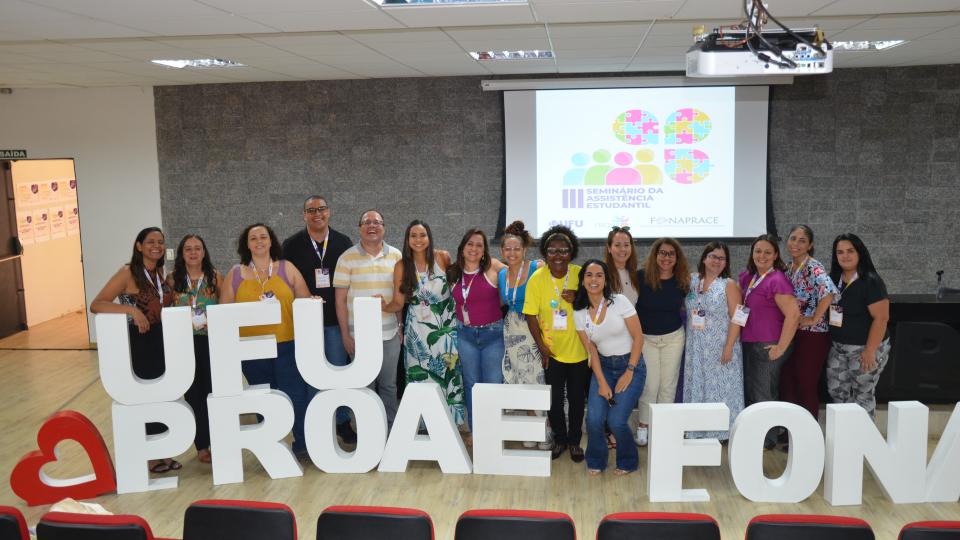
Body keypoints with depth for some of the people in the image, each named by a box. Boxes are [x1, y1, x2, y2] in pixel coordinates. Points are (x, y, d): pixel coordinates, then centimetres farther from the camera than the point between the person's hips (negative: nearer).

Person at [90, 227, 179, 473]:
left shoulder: (160, 272, 8)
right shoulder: (128, 273, -14)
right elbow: (96, 305, -21)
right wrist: (131, 309, -31)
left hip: (161, 340, 7)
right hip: (138, 341, -6)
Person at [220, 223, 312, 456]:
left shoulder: (287, 268, 6)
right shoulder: (235, 274, 8)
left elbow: (306, 302, 5)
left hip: (287, 344, -1)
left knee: (295, 395, -2)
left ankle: (302, 444, 13)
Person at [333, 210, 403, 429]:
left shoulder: (396, 256, 5)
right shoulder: (347, 258, -2)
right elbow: (340, 299, -2)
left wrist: (401, 326, 8)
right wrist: (345, 335, -4)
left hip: (390, 333, 2)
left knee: (389, 385, 10)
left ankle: (390, 429, 23)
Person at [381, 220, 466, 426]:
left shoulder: (443, 258, -6)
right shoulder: (401, 266, -3)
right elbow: (398, 303, -3)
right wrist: (383, 306, -23)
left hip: (447, 328, 0)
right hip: (418, 330, 0)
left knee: (448, 375, 2)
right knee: (420, 378, 3)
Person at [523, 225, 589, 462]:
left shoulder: (581, 275, -10)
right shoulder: (537, 279, -11)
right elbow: (531, 315, -7)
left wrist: (578, 299, -21)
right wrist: (541, 346, -9)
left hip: (579, 350, 0)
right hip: (552, 351, 0)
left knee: (577, 399, 12)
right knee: (554, 400, 11)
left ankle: (575, 441, 31)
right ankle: (559, 439, 32)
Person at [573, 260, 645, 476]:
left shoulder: (620, 302, -12)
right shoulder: (579, 313, -1)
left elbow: (638, 337, -9)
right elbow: (591, 350, 0)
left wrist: (629, 372, -12)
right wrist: (602, 382, -8)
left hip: (631, 364, -3)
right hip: (603, 366, 3)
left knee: (616, 420, -15)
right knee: (594, 418, -14)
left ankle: (628, 462, 15)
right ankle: (596, 462, 14)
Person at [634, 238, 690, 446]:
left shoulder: (682, 281, -3)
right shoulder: (641, 277, -14)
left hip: (673, 337, 3)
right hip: (646, 338, -3)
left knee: (668, 384, 9)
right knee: (650, 384, -1)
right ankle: (643, 425, 16)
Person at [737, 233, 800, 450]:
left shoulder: (777, 280, -18)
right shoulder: (747, 277, 7)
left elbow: (793, 314, -24)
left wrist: (781, 347, -20)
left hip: (769, 347, -8)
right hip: (749, 343, 8)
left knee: (764, 394, 5)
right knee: (749, 391, 17)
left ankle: (768, 439, 21)